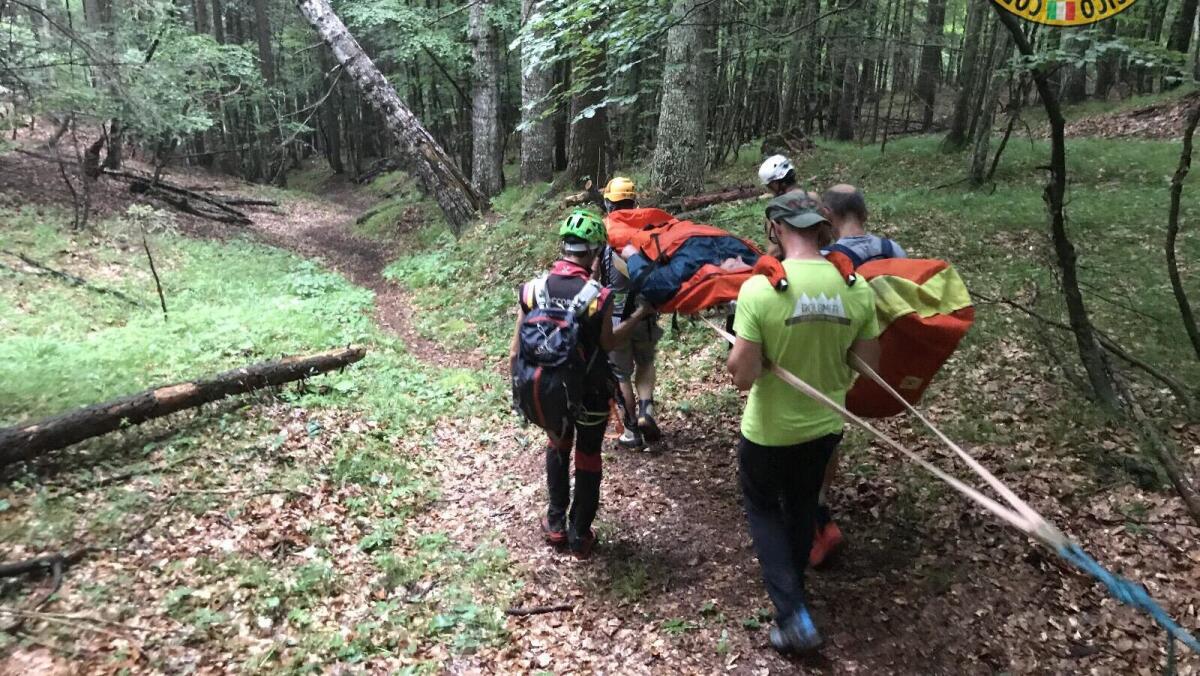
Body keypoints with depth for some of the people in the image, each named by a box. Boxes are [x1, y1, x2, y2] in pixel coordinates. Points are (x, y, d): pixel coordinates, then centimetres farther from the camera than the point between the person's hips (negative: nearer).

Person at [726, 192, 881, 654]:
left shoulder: (759, 289, -25)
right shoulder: (857, 288, -12)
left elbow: (742, 377, -23)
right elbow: (866, 366, -2)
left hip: (769, 430, -4)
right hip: (826, 425, 4)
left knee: (763, 508, 20)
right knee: (802, 508, 27)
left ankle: (793, 616, 11)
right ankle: (793, 593, 48)